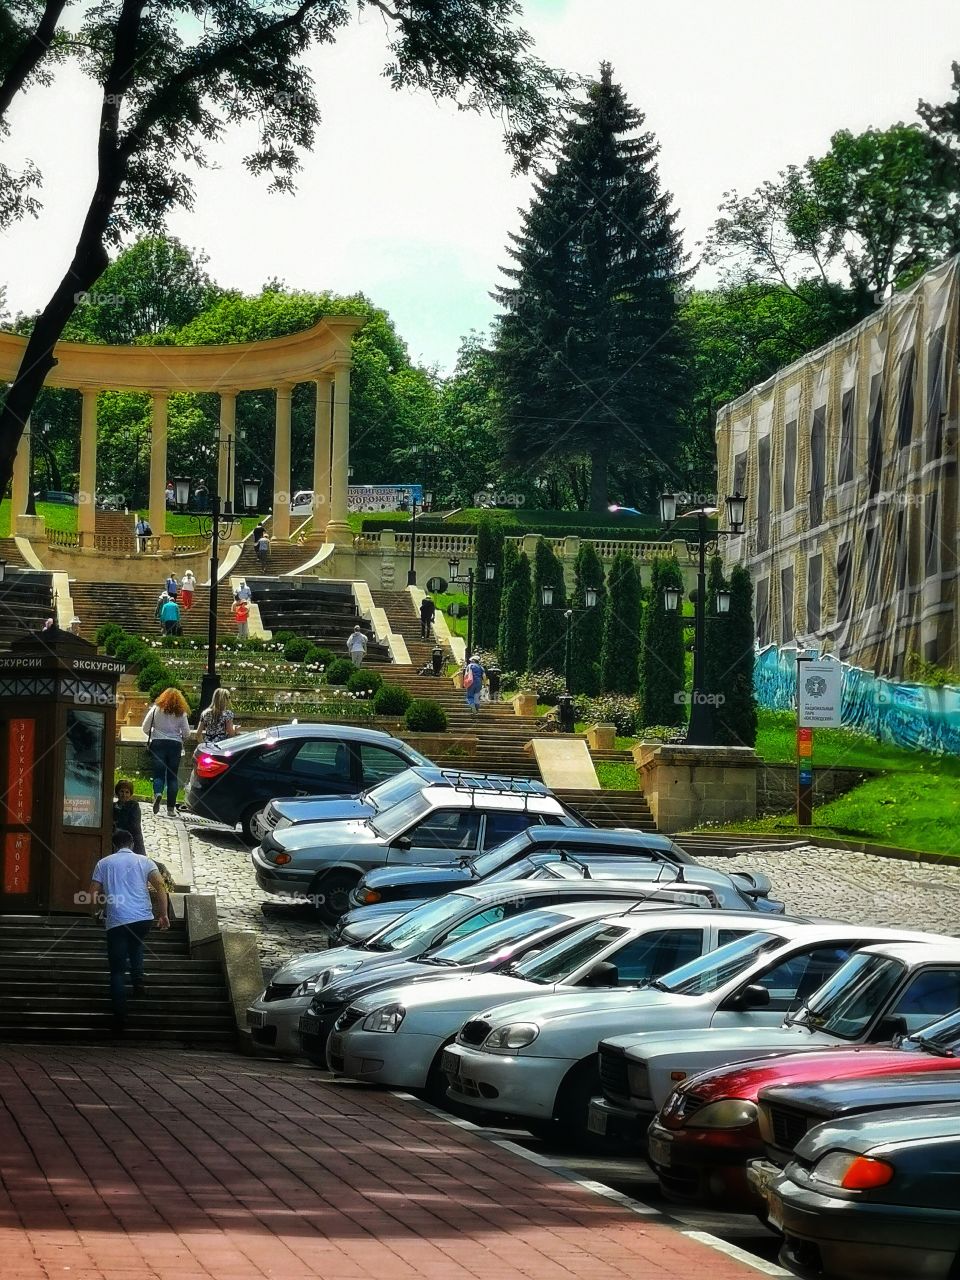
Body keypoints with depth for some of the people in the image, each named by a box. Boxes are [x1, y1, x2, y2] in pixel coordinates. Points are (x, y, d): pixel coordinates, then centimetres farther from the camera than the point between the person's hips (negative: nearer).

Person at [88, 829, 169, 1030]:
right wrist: (164, 914, 2)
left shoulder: (104, 863, 13)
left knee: (117, 970, 4)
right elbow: (160, 886, -2)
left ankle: (120, 1019, -4)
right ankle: (138, 981, 18)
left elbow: (94, 895, 8)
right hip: (144, 918, 2)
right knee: (135, 943, 36)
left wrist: (96, 911, 28)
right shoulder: (144, 862, 12)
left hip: (116, 921, -2)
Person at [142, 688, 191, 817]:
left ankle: (158, 793, -29)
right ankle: (171, 807, 2)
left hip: (158, 743, -1)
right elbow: (187, 733, 0)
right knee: (172, 776, 6)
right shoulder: (181, 713, 0)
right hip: (175, 744, 1)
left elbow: (145, 728, 1)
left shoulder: (156, 709, 0)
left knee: (158, 773, 2)